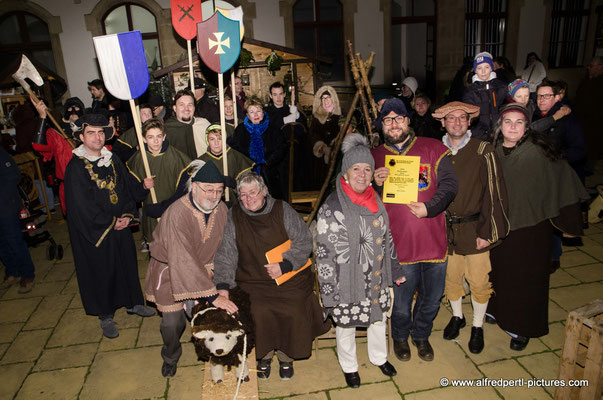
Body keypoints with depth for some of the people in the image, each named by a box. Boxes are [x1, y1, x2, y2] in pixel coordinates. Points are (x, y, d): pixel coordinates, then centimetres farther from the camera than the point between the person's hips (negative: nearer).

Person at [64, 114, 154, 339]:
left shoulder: (112, 160, 4)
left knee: (127, 263, 16)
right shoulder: (75, 167, -14)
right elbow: (82, 206, -17)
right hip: (94, 232, -5)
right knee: (101, 271, 7)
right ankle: (105, 316, 25)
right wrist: (111, 222, -13)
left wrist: (127, 215, -6)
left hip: (120, 226, 6)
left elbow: (125, 189, 9)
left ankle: (132, 302, 36)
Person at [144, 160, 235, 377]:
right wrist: (212, 295, -40)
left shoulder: (221, 209, -15)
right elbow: (184, 262, -38)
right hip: (169, 271, -3)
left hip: (199, 269, 4)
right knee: (173, 322, 4)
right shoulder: (177, 214, -34)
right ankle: (171, 357, 37)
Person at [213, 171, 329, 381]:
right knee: (259, 313, -20)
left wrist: (284, 265, -14)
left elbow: (304, 242, -2)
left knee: (291, 313, -17)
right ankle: (264, 356, 11)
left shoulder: (282, 210, -2)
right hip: (252, 281, 1)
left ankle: (286, 358, 13)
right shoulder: (233, 217, 2)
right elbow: (225, 253, 0)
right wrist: (223, 285, -12)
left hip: (288, 279, 0)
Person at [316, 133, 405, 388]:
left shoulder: (376, 201, 0)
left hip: (377, 280, 6)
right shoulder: (332, 207, -19)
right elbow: (324, 253, -17)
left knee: (378, 319, 24)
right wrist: (328, 291, -16)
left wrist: (395, 271, 15)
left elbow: (387, 238, 12)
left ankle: (379, 357, 52)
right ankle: (349, 366, 43)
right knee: (346, 326, 15)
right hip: (347, 283, -5)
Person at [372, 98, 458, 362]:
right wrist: (375, 184, -14)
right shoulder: (375, 157, 5)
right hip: (398, 244, -1)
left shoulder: (432, 148, 3)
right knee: (400, 303, 11)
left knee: (432, 298, 16)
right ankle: (400, 336, 43)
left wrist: (429, 207, -17)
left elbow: (449, 183, -1)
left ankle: (421, 334, 46)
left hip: (433, 240, 1)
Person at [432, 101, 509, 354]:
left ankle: (478, 326, 30)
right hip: (445, 229, 3)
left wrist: (487, 231, -10)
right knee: (451, 277, 15)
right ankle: (457, 316, 40)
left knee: (478, 281, 7)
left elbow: (494, 194, -7)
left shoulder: (483, 152, -6)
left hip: (474, 229, -2)